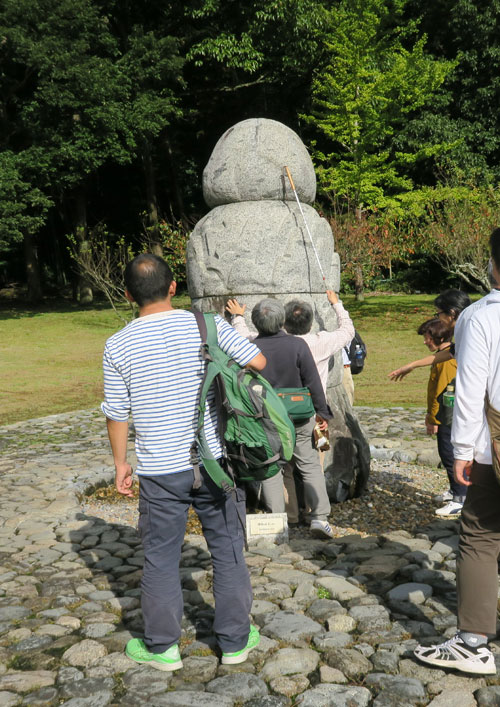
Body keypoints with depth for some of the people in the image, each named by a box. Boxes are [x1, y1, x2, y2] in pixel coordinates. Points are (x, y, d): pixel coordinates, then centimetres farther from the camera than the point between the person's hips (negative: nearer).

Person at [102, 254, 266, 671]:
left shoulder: (119, 346, -7)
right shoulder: (208, 325, -8)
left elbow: (117, 414, -1)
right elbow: (258, 362, -1)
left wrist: (120, 463, 12)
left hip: (160, 472, 0)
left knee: (161, 558, 15)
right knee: (228, 551, 15)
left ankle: (162, 647, 28)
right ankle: (236, 640, 28)